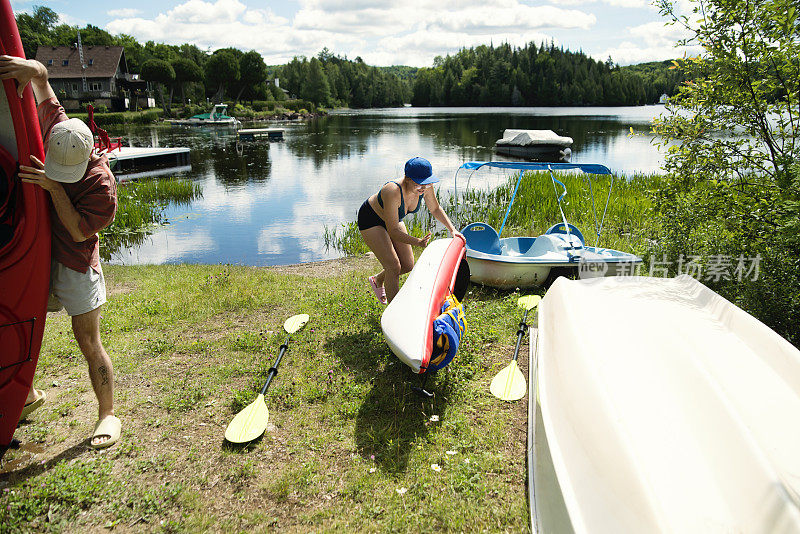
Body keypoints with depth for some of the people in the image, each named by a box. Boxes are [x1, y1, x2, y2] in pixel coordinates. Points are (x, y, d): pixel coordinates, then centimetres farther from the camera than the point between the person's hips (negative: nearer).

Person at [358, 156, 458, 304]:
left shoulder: (425, 187, -22)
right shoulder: (393, 192, -41)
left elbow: (435, 209, -1)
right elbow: (393, 231, -36)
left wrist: (452, 229, -10)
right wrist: (418, 242, -47)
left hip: (393, 219, 7)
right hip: (370, 220, -7)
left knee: (408, 265, 7)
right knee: (394, 267, -17)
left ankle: (378, 279, 36)